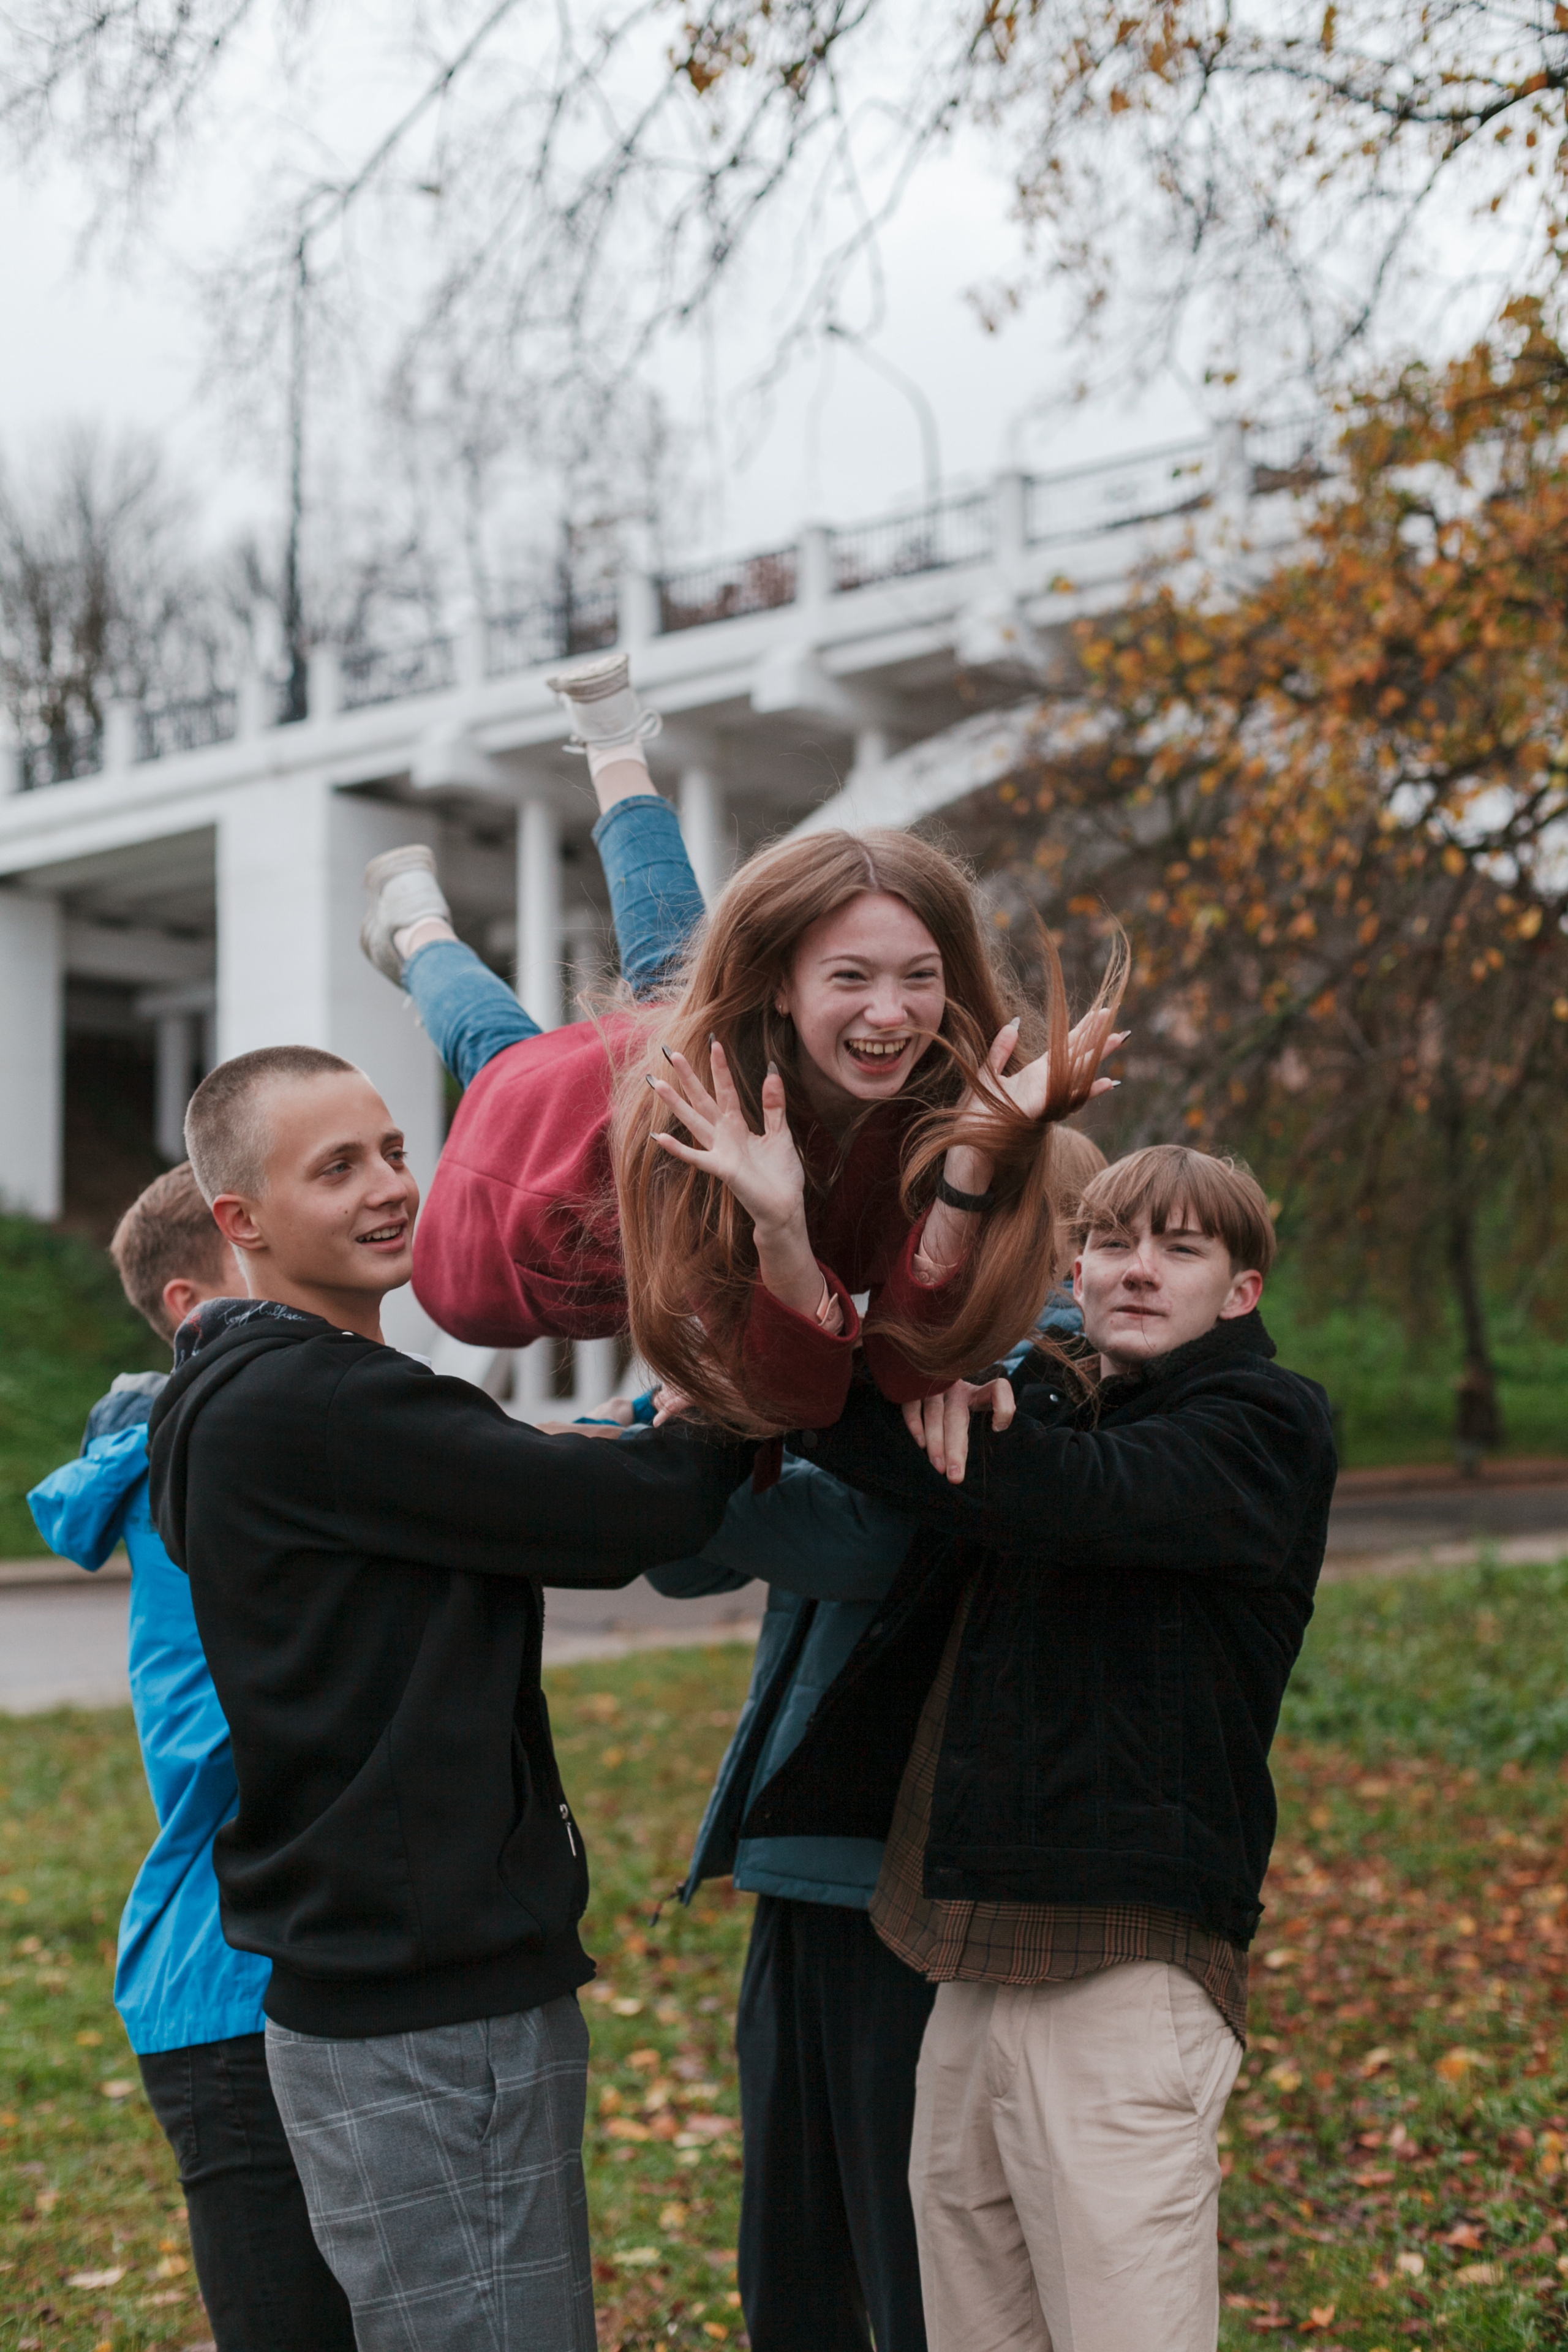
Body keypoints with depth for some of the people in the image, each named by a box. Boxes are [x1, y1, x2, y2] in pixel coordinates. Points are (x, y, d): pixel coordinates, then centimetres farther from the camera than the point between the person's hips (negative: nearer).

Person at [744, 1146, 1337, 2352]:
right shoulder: (1034, 1402, 19)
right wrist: (931, 1393, -12)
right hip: (974, 1970, 6)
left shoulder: (1267, 1421, -3)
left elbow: (1069, 1494, -18)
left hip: (1128, 1960, -6)